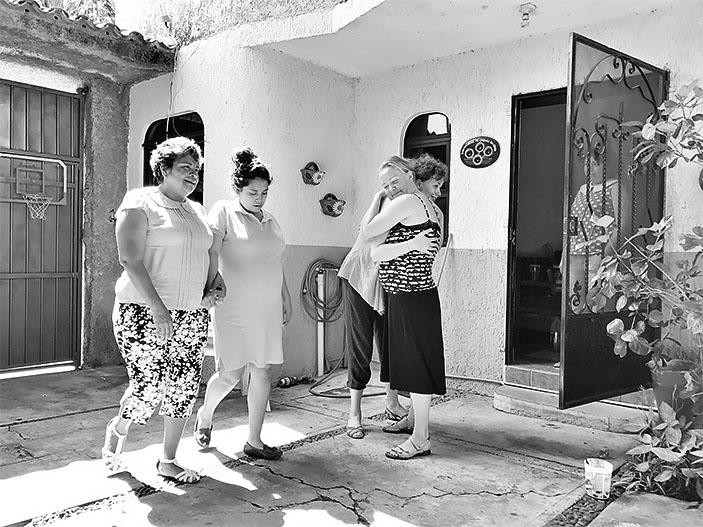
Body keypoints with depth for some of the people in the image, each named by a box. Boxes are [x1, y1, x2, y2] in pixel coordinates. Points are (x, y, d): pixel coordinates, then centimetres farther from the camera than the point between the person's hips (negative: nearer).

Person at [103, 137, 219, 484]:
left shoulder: (197, 211, 15)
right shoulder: (140, 203, -5)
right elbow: (131, 261, -14)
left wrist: (213, 285, 8)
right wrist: (159, 309, -22)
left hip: (192, 315, 7)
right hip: (145, 313, -6)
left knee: (184, 388, 5)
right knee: (148, 389, -5)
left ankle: (168, 461, 21)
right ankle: (117, 429, 29)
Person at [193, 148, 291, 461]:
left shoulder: (270, 220, 15)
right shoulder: (224, 212, -3)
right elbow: (212, 254, -12)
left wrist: (286, 299, 21)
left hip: (267, 309, 6)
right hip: (234, 308, -6)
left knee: (262, 373, 6)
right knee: (231, 373, -3)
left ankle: (254, 441, 18)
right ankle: (205, 416, 29)